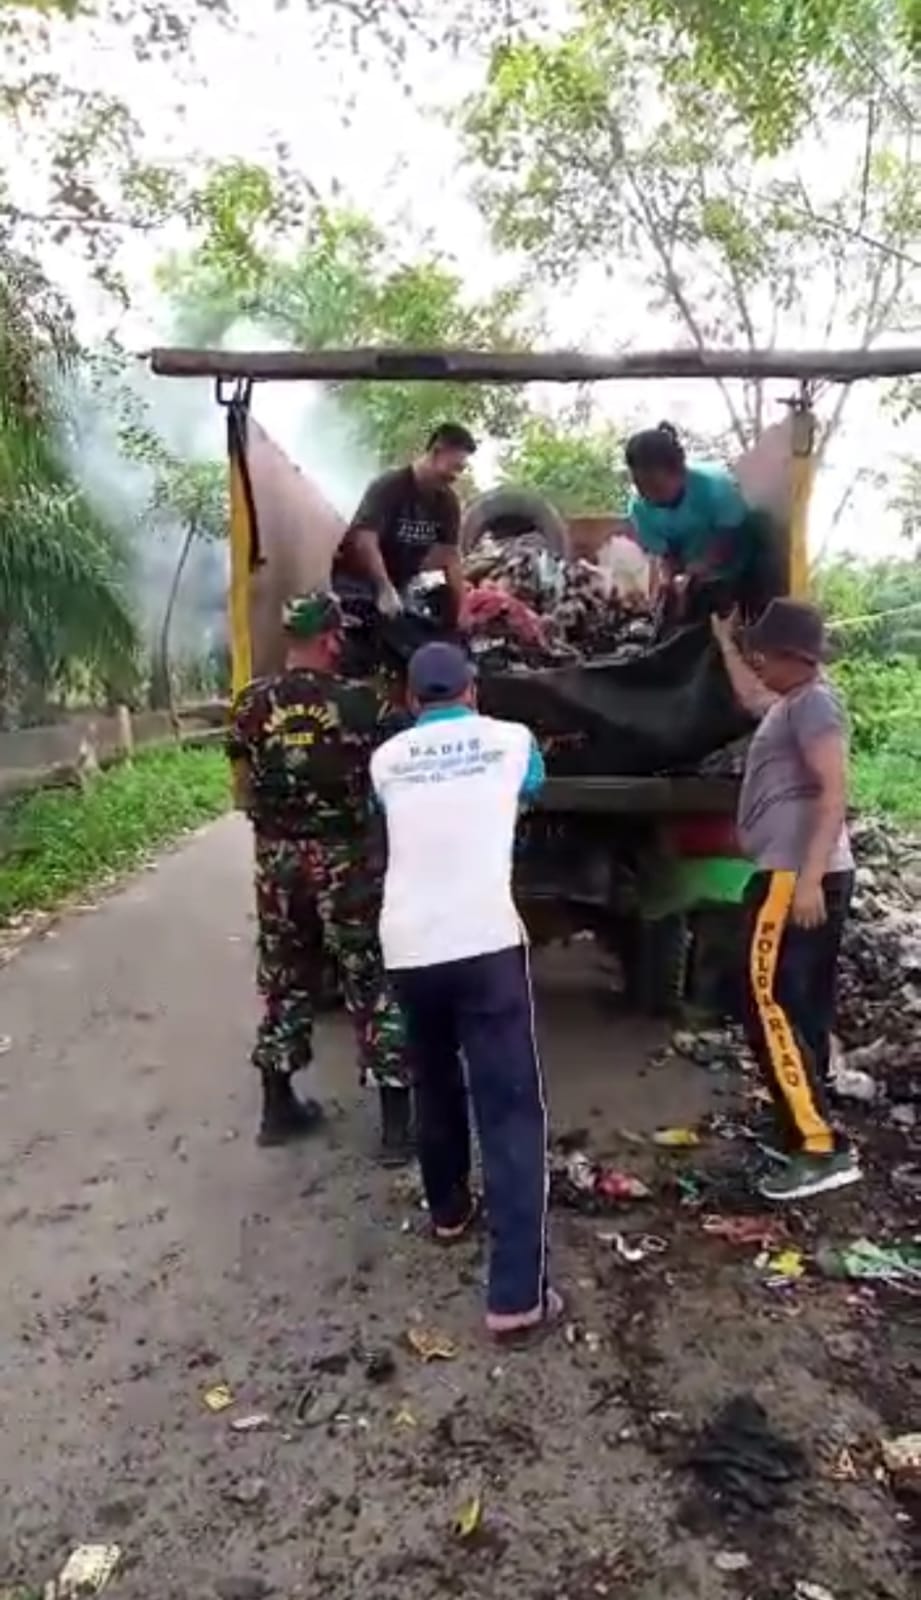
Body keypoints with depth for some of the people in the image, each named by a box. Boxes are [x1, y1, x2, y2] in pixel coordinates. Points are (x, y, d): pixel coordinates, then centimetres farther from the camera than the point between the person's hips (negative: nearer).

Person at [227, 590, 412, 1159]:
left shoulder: (252, 704, 0)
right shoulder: (361, 702, -10)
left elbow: (244, 795, 6)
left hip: (278, 860, 4)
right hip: (348, 859, -3)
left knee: (284, 983, 17)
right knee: (375, 986, 5)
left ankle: (279, 1107, 28)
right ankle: (397, 1121, 10)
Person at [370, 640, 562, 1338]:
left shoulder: (386, 760, 13)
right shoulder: (510, 739, 8)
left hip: (407, 948, 4)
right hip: (486, 943, -3)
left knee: (435, 1085, 25)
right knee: (511, 1110, 0)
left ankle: (450, 1208, 45)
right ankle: (518, 1294, -2)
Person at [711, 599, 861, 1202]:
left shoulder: (813, 702, -10)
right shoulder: (789, 704, 19)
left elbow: (835, 791, -21)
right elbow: (749, 695, 44)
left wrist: (809, 878, -28)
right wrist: (724, 639, 46)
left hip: (796, 877, -10)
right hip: (799, 876, 10)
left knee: (771, 1006, -12)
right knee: (801, 1009, 12)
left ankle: (823, 1148, -12)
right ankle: (806, 1137, 18)